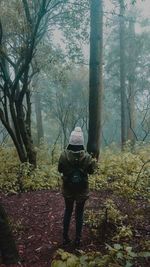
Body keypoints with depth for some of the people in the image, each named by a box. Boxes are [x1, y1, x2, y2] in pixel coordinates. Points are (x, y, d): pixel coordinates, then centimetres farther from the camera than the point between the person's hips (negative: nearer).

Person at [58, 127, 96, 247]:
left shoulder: (64, 155, -18)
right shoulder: (86, 156, -19)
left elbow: (60, 169, -3)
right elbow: (91, 171, -3)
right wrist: (93, 162, 14)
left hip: (67, 189, 1)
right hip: (82, 190, -1)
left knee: (68, 211, 21)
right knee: (79, 213, 15)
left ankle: (65, 237, 29)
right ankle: (78, 239, 24)